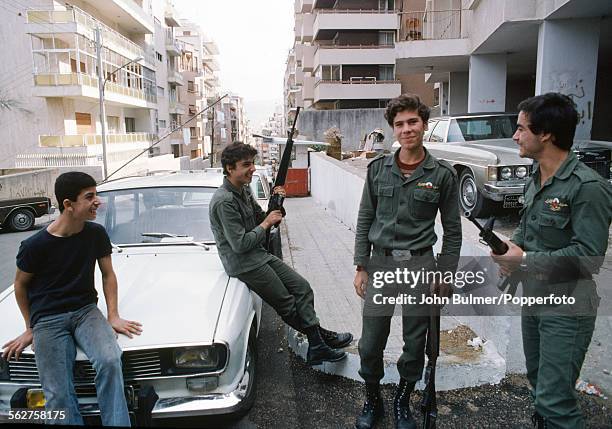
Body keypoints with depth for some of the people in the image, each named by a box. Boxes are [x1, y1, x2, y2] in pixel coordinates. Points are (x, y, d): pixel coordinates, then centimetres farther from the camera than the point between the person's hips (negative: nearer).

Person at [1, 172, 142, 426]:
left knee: (110, 361, -26)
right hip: (47, 319, -1)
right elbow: (21, 285, 5)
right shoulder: (35, 245, -12)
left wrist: (113, 316, -1)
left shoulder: (96, 234, -4)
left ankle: (117, 423, -13)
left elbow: (108, 274, 6)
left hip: (85, 310, 2)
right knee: (59, 396, -9)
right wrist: (30, 329, 10)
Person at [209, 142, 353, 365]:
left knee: (302, 286, 1)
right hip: (244, 264, -9)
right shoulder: (224, 201, -21)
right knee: (288, 306, -2)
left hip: (260, 255, 9)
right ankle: (319, 336, 16)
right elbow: (240, 244, -23)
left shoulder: (244, 190, 8)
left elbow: (260, 218, 15)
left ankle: (317, 346, 3)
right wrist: (266, 223, -14)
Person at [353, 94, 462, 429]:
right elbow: (365, 220, 5)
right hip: (380, 263, 1)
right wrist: (361, 267, 2)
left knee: (415, 344, 12)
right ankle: (372, 400, 33)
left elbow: (452, 230, 3)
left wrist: (445, 275, 2)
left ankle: (403, 402, 37)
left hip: (420, 265, -1)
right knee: (370, 344, 8)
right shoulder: (378, 168, 2)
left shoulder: (443, 174, -3)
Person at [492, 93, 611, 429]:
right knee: (538, 379, 24)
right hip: (532, 295, 8)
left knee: (554, 398, -3)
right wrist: (512, 245, -2)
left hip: (566, 306, -8)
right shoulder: (536, 177, 5)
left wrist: (524, 259, -20)